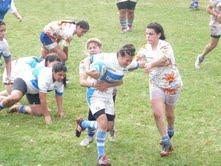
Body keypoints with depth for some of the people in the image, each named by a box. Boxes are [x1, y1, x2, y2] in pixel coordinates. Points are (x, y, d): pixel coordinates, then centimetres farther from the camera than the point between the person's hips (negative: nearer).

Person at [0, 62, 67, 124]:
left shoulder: (60, 81, -14)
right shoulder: (45, 76, -37)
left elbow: (59, 96, 2)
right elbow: (42, 99, -33)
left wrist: (60, 111, -4)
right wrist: (47, 115, -28)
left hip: (34, 91, 8)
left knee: (39, 112, -4)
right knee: (15, 97, -39)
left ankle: (20, 108, 20)